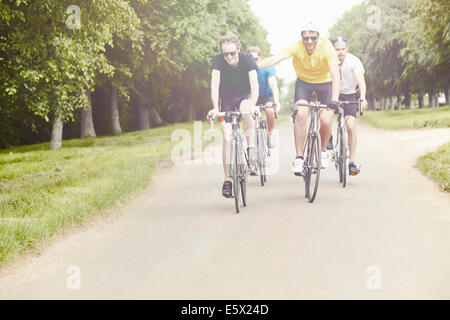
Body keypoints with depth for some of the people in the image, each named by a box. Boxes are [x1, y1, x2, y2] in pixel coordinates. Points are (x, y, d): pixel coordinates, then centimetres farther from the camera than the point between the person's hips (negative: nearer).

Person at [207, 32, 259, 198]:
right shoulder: (218, 60, -21)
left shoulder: (247, 59, -23)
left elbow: (254, 84, -31)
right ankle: (227, 180, -2)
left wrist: (253, 104, -48)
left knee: (246, 111, -38)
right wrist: (215, 108, -42)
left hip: (244, 96, -1)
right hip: (226, 99, 1)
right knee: (227, 139, -9)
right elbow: (214, 85, -29)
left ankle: (252, 152, -33)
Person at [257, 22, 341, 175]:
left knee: (326, 121, -16)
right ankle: (299, 157, -13)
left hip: (325, 83, -1)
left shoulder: (327, 48, -26)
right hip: (304, 82, 1)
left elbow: (335, 74, -34)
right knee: (300, 115, -22)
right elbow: (275, 59, -35)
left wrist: (334, 99, -47)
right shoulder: (297, 47, -23)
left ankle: (323, 149, 16)